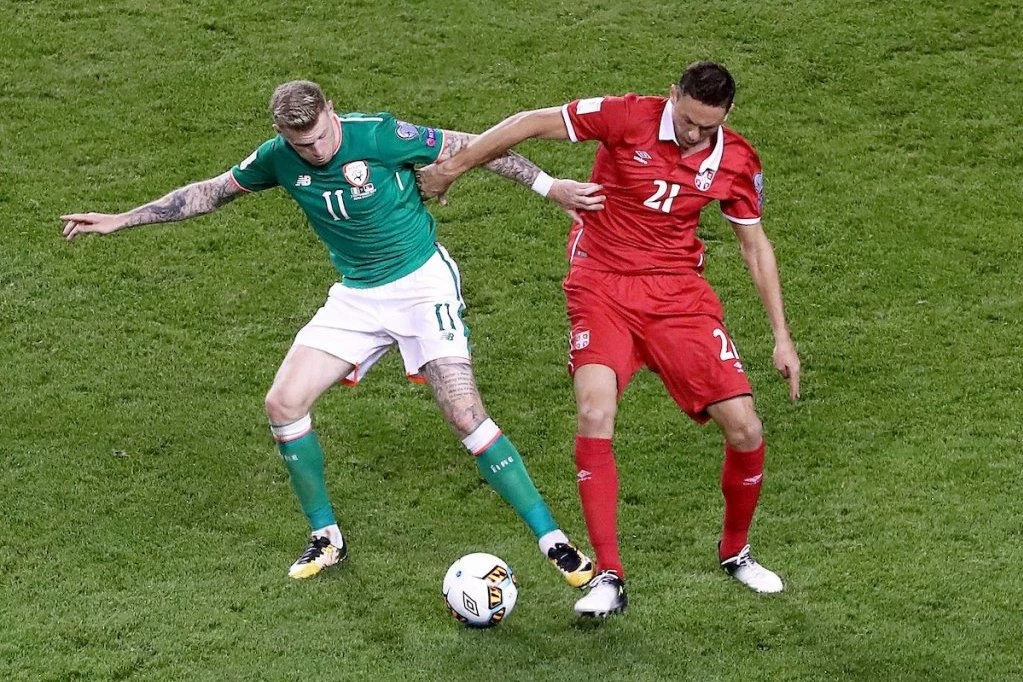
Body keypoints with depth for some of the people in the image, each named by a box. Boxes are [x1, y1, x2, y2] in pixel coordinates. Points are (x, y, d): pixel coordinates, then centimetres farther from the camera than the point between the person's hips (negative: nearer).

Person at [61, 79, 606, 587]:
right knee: (283, 403, -5)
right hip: (357, 295, 5)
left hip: (422, 284, -5)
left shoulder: (378, 135, -21)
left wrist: (550, 186, -14)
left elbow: (475, 148, -12)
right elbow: (210, 192, 9)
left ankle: (554, 542, -11)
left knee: (465, 415, -18)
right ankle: (326, 538, 14)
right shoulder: (279, 158, -6)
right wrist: (122, 220, 10)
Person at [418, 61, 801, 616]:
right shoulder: (629, 118, -13)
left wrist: (781, 335, 10)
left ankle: (735, 552, 21)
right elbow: (534, 124, -6)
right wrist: (452, 167, -1)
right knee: (595, 417, -24)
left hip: (680, 296, 3)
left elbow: (754, 243, 11)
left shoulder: (736, 161, -2)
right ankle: (608, 578, -16)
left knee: (745, 430, -7)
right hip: (602, 289, -2)